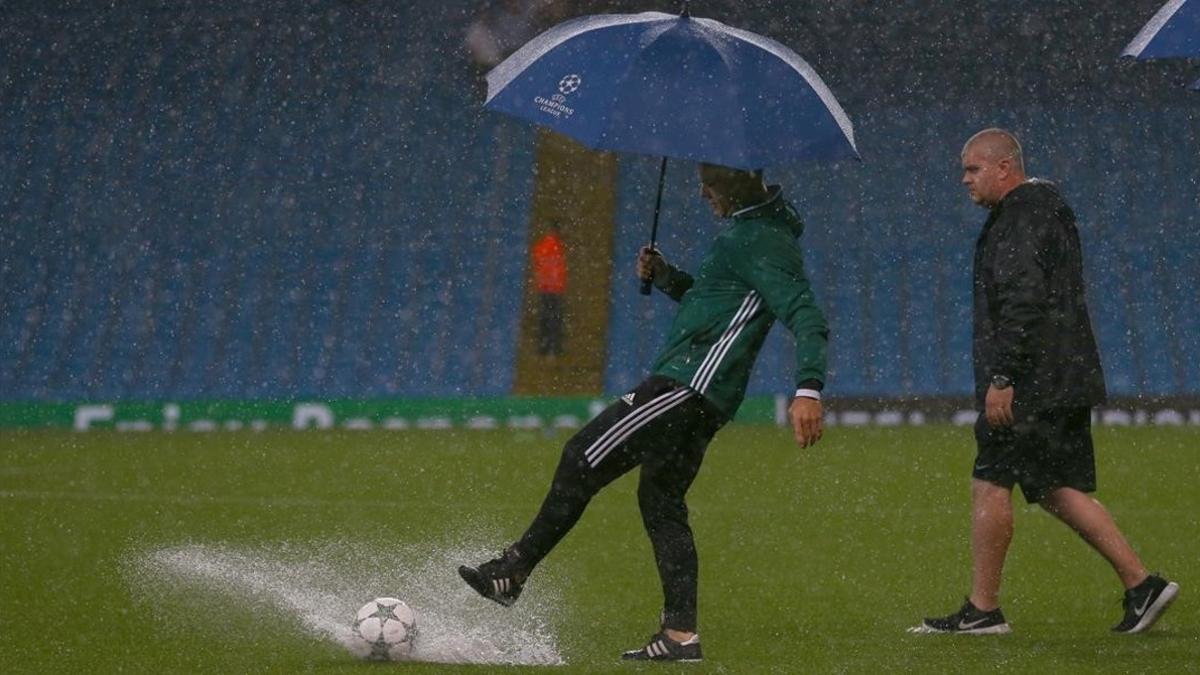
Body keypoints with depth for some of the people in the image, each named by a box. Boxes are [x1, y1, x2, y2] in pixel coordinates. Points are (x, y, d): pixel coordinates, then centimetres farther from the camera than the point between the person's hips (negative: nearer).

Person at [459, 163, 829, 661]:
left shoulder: (762, 242, -15)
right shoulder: (745, 232, 18)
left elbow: (807, 317, -24)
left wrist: (808, 389, -36)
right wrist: (665, 277, 14)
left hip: (690, 385, -11)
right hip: (700, 394, 11)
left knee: (583, 460, -6)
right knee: (661, 503, 13)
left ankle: (513, 572, 1)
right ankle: (680, 634, 10)